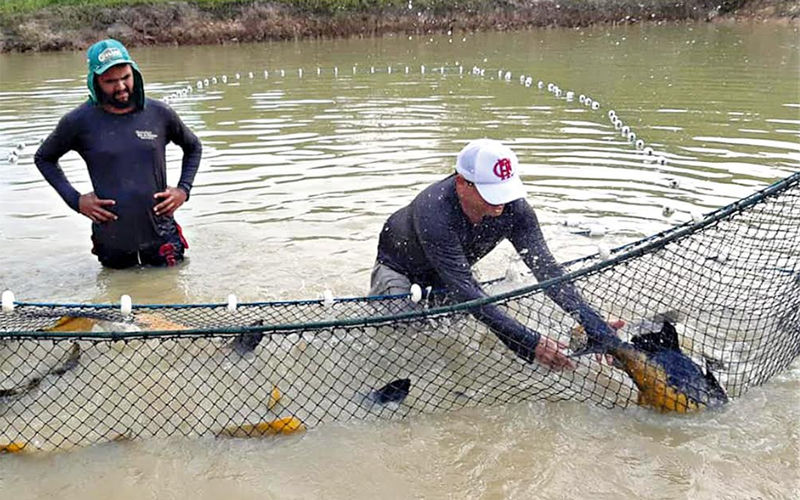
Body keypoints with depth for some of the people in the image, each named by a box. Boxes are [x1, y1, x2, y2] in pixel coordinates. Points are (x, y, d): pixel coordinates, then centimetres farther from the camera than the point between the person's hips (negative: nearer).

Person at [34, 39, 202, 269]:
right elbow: (43, 158, 10)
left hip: (161, 234, 1)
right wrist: (75, 199, -2)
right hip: (112, 239, 0)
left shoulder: (159, 114, -2)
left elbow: (193, 147, 16)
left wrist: (183, 189, 1)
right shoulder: (79, 121, -6)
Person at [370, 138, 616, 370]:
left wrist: (596, 326, -40)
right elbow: (463, 290, -48)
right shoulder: (434, 212, -45)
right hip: (399, 267, -5)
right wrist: (532, 344, -53)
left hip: (454, 272, 5)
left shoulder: (514, 209, -29)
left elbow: (545, 266, -28)